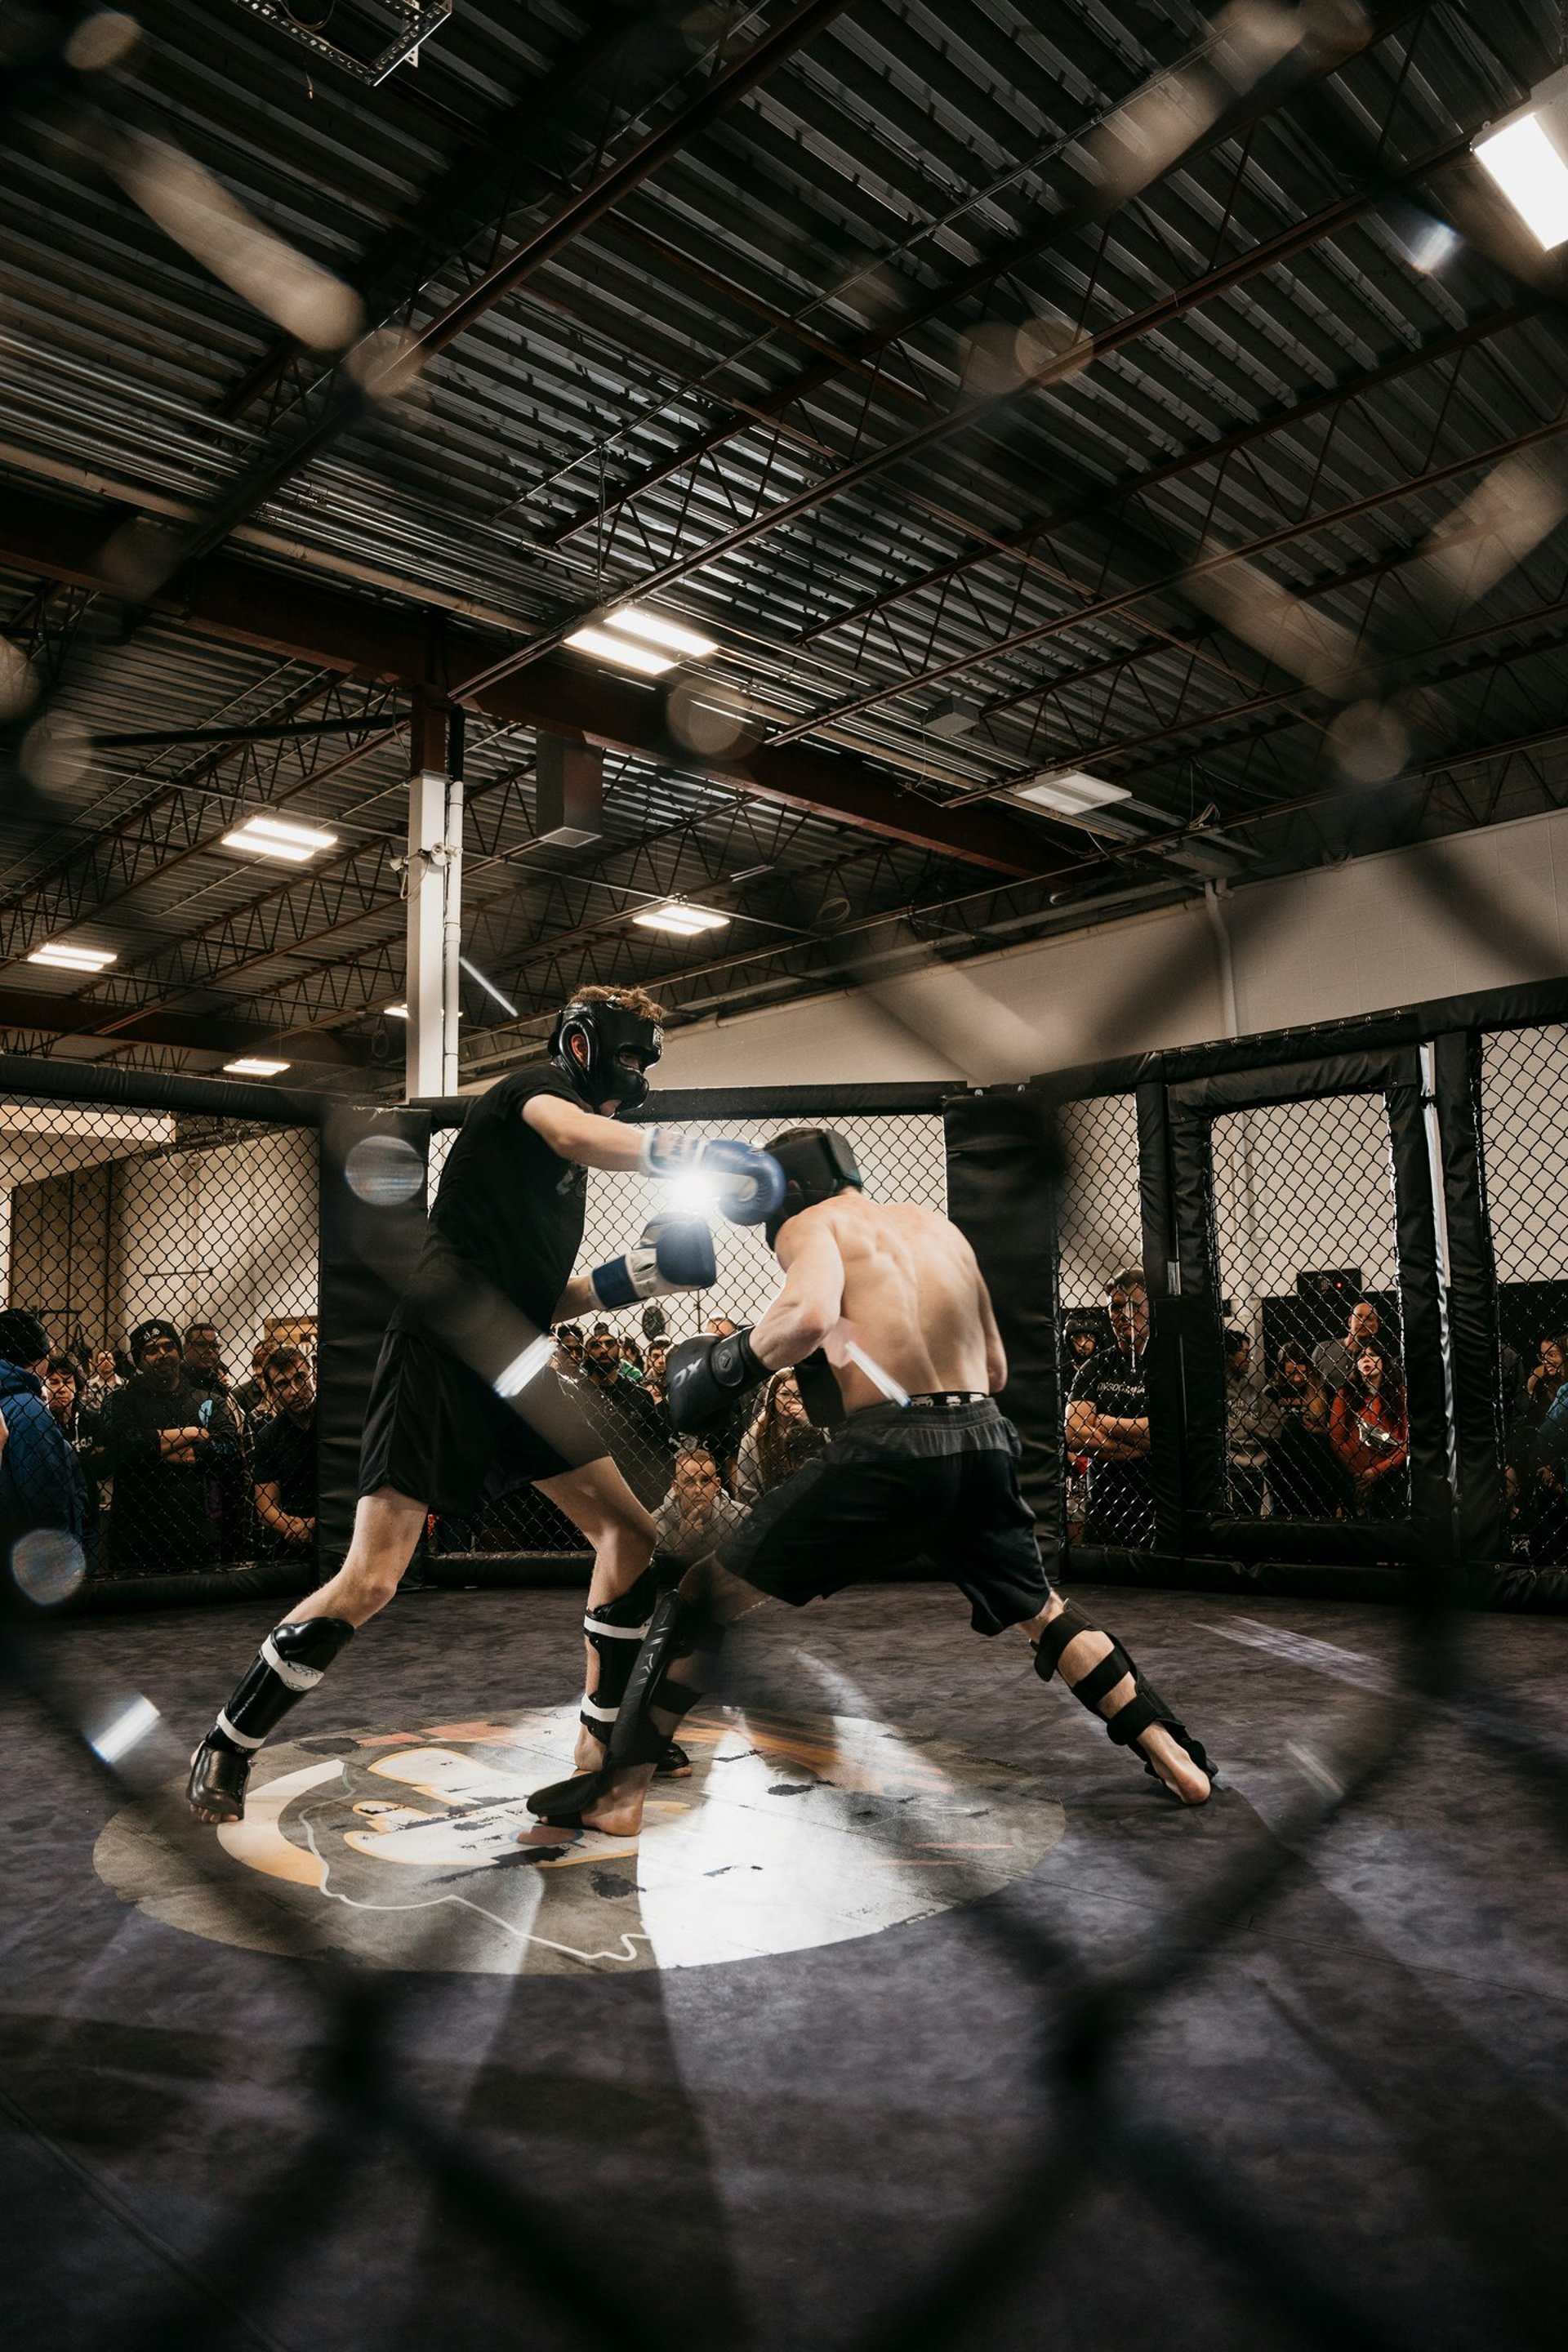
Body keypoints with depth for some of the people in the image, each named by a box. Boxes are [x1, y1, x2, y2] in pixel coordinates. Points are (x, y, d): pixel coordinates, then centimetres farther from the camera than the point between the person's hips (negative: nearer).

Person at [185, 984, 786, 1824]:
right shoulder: (538, 1085, 1)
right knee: (370, 1581, -12)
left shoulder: (572, 1176, 24)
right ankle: (227, 1748, 9)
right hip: (437, 1358, -9)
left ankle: (600, 1739, 15)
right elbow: (573, 1134, -26)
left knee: (632, 1531, 3)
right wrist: (699, 1153, -31)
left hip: (512, 1371, 9)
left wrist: (629, 1278, 9)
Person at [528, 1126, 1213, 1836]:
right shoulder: (934, 1224, 21)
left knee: (706, 1593, 9)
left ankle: (619, 1791, 10)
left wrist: (729, 1363, -5)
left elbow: (810, 1316, -20)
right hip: (984, 1440, 6)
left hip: (889, 1451, -6)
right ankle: (1173, 1756, 36)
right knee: (1041, 1611, 31)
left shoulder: (812, 1223, 4)